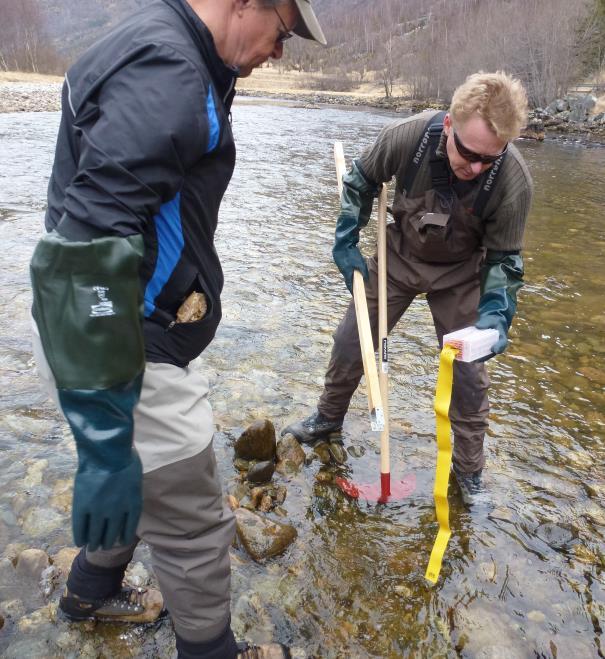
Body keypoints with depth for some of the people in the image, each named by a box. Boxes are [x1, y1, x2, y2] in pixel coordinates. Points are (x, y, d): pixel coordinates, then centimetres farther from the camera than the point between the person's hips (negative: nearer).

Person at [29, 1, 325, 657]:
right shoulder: (166, 70, -21)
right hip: (109, 350, -10)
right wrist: (104, 441, -31)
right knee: (194, 529, 9)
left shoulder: (163, 55, 14)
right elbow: (88, 250, -32)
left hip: (127, 336, 11)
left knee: (146, 485, 30)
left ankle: (93, 592, 55)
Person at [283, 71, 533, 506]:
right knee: (351, 340, 8)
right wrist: (346, 243, -8)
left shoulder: (513, 181, -31)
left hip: (459, 273, -1)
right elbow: (361, 181, -6)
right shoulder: (408, 136, -29)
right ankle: (328, 418, 35)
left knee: (468, 372, 1)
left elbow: (504, 258, -15)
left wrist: (496, 316, -31)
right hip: (399, 257, 2)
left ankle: (469, 468, 23)